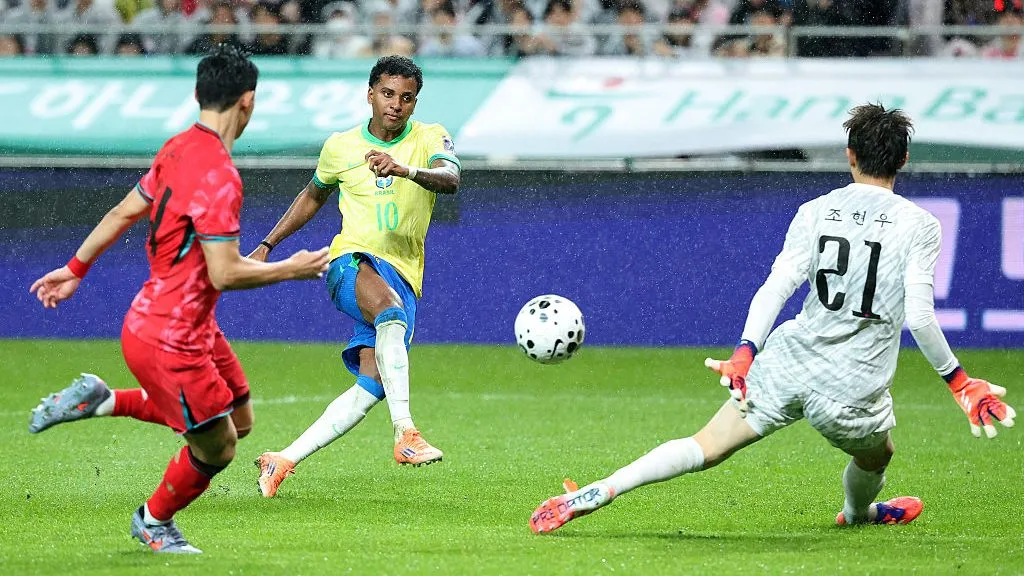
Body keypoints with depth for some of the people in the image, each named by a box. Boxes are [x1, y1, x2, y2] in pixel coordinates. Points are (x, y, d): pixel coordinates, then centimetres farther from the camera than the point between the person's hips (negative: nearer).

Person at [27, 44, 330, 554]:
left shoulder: (178, 149, 3)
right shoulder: (218, 176, -25)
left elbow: (123, 212, 13)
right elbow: (225, 273, -26)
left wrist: (75, 269, 23)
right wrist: (291, 269, -12)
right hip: (170, 340, -9)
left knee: (238, 419, 17)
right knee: (217, 446, 4)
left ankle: (103, 400, 20)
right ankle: (154, 521, 30)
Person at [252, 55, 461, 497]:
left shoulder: (430, 138, 3)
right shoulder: (341, 146, 8)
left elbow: (450, 179, -20)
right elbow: (313, 195, 27)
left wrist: (404, 169, -39)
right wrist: (267, 245, 26)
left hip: (404, 275, 2)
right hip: (353, 261, -2)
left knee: (372, 386, -13)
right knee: (390, 307, -38)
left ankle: (283, 461, -3)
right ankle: (405, 433, -47)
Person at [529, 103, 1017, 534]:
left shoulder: (816, 211, 3)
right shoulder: (919, 226, -4)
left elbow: (777, 287, -6)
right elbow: (920, 316, -11)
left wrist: (744, 354, -7)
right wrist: (958, 381, -2)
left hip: (789, 362, 2)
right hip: (853, 389, -2)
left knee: (706, 448, 5)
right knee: (876, 456, 32)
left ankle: (597, 493, -7)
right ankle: (857, 513, 61)